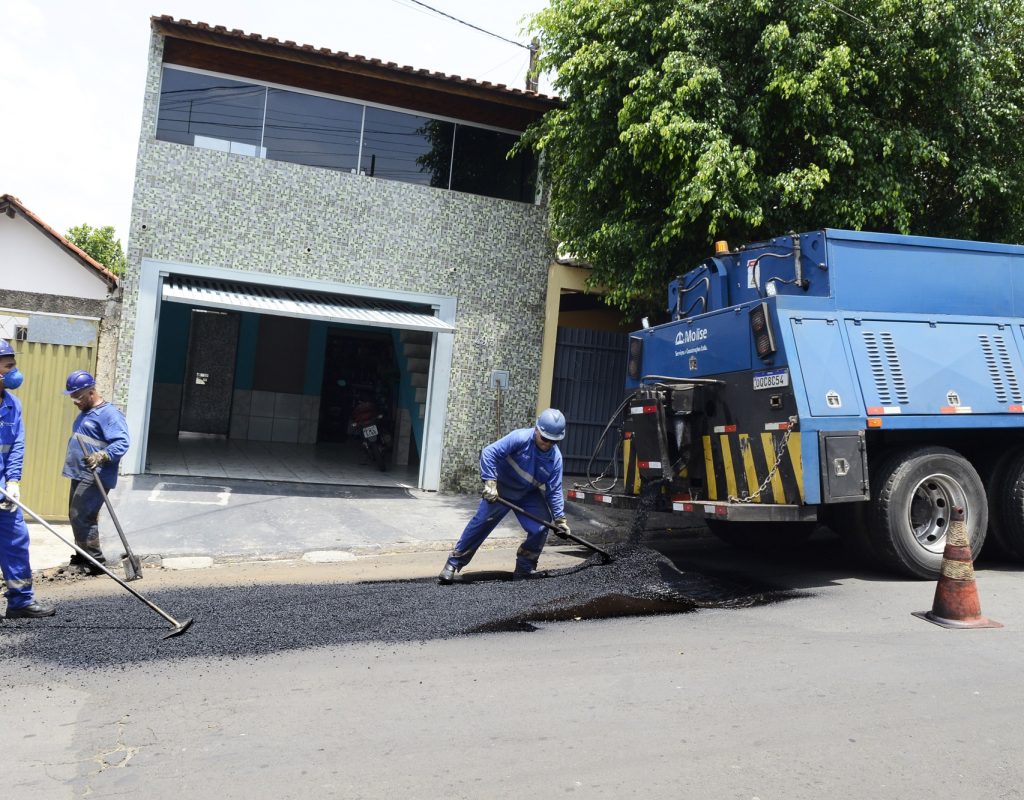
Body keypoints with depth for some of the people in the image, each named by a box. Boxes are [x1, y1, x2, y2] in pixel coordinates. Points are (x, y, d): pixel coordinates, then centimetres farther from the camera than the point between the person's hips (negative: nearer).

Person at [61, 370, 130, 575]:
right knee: (76, 517, 14)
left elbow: (122, 442, -23)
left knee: (81, 517, -13)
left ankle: (95, 562, -5)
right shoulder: (85, 413, 18)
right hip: (80, 475, 10)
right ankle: (83, 557, 25)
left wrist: (102, 456, -38)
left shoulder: (109, 412, -13)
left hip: (95, 478, -10)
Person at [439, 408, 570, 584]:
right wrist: (490, 482, -36)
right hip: (500, 490, -3)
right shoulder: (520, 438, -28)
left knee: (540, 529, -9)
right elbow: (489, 452, -30)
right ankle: (454, 563, 5)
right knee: (480, 524, -6)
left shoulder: (555, 458, -15)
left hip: (529, 495, 4)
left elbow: (554, 491, -10)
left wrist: (559, 518, -15)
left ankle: (524, 569, 11)